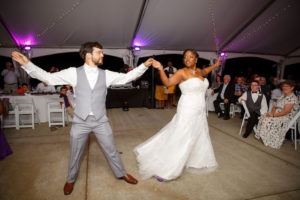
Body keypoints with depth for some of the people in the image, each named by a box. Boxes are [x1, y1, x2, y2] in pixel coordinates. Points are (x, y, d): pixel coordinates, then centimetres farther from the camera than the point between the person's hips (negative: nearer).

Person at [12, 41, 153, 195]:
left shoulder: (106, 74, 2)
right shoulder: (74, 73, -3)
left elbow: (126, 77, 2)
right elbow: (49, 78, -3)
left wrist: (144, 66, -4)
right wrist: (27, 64, -13)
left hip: (101, 121, 1)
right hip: (80, 121, -1)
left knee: (111, 151, 13)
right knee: (75, 154, 17)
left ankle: (121, 173, 39)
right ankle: (71, 179, 45)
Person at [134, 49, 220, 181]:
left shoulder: (198, 71, 12)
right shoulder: (182, 72, -10)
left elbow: (205, 71, 36)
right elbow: (167, 83, -24)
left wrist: (216, 65, 45)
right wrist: (160, 69, -36)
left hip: (199, 112, 8)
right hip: (188, 111, -8)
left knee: (199, 136, 20)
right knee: (180, 139, -5)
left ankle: (198, 161, 43)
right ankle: (164, 170, 7)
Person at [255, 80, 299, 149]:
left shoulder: (292, 98, -16)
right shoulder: (283, 96, 13)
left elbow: (286, 111, -23)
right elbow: (275, 106, 12)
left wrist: (273, 115, -23)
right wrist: (272, 112, -9)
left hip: (286, 118, -8)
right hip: (278, 114, 8)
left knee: (269, 120, -28)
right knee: (263, 117, -12)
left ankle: (269, 141, -13)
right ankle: (261, 136, -5)